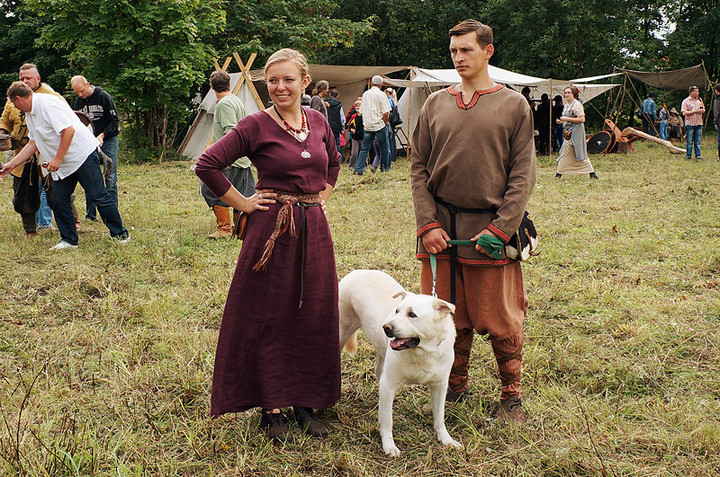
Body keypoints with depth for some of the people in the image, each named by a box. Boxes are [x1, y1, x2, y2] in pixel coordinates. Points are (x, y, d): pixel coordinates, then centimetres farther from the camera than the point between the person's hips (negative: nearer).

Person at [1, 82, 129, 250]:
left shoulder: (47, 103, -18)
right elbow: (33, 143, 21)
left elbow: (69, 130, -24)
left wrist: (57, 159, -21)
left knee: (98, 196, -6)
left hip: (82, 154, -10)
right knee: (58, 200, 4)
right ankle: (69, 240, 14)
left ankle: (120, 234, 5)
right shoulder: (29, 114, 14)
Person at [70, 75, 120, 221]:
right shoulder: (78, 101, 8)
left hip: (108, 140, -5)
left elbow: (115, 121, -7)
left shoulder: (103, 96, -8)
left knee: (110, 179, -6)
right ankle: (91, 214, 7)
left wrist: (102, 135, -19)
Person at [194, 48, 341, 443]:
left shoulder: (318, 121, 7)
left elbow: (334, 162, 26)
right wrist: (243, 203, -8)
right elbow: (207, 165, -11)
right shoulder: (256, 125, -9)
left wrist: (321, 196, 13)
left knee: (314, 317, 10)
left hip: (314, 229, 5)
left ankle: (306, 402, 25)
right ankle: (271, 408, 17)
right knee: (269, 318, 4)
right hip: (272, 229, -5)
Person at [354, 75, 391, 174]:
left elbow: (361, 111, 15)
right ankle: (384, 167, 17)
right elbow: (386, 113, -13)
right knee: (384, 147, 9)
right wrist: (386, 124, 2)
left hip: (367, 126, 5)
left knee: (365, 148, 6)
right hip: (379, 125, -5)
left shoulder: (365, 94, 9)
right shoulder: (381, 94, -8)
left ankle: (358, 169, -2)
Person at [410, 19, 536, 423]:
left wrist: (501, 228, -12)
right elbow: (419, 168, 8)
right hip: (441, 228, 3)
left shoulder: (514, 105, 3)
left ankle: (512, 395, 21)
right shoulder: (436, 104, 10)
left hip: (491, 228, -2)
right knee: (448, 317, 9)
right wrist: (428, 223, -4)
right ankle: (455, 387, 28)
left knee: (500, 320, 3)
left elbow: (523, 174, -2)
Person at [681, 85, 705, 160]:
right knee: (689, 141, 0)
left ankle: (698, 155, 9)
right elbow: (684, 113, -10)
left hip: (699, 123, 4)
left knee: (698, 141, 5)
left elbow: (703, 110, 17)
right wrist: (694, 111, -13)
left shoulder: (699, 100, 13)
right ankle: (688, 155, 8)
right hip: (690, 124, -4)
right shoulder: (686, 101, -1)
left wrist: (701, 110, -6)